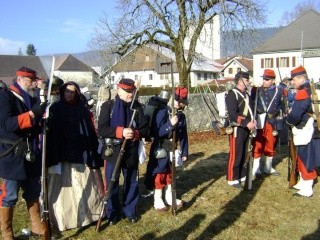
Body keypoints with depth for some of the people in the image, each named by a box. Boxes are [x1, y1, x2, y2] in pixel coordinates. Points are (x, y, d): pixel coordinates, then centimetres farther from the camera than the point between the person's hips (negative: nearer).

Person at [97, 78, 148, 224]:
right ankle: (112, 213, 24)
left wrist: (135, 133, -20)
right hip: (113, 152, -2)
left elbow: (145, 128, 1)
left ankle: (130, 211, 30)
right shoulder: (108, 106, -6)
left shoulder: (137, 107, 4)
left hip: (131, 152, 3)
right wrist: (121, 132, -26)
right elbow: (101, 130, -13)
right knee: (112, 184, 7)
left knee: (131, 183, 13)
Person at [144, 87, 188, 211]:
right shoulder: (162, 111, -19)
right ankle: (157, 200, 16)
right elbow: (155, 132, -24)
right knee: (159, 174, 3)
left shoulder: (181, 116, 1)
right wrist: (170, 125, -34)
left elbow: (183, 135, 6)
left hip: (173, 148, 6)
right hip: (160, 149, -6)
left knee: (170, 172, 17)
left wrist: (184, 152, 6)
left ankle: (169, 196, 33)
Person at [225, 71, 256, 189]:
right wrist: (247, 123, -25)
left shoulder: (246, 94, 14)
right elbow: (233, 114, -21)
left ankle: (242, 175, 28)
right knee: (235, 154, -2)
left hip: (246, 128, 8)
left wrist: (253, 120, 3)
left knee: (244, 153, 15)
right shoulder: (232, 94, -13)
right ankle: (232, 179, 8)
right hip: (237, 128, -8)